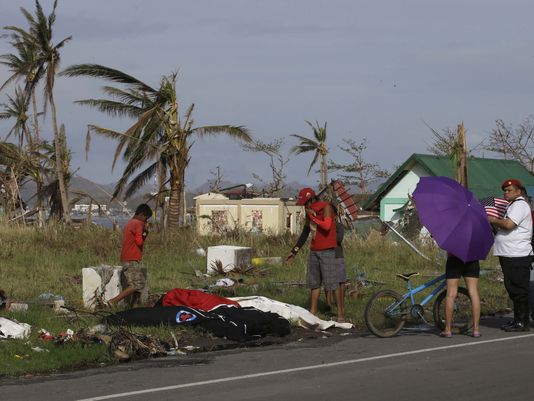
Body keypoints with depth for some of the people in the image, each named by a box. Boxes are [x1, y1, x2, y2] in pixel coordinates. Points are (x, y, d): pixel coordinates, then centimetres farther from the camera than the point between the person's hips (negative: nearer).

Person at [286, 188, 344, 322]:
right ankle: (313, 311, 10)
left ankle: (340, 313, -7)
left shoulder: (326, 208, -9)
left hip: (327, 251, -8)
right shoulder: (309, 211, 14)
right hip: (314, 250, 8)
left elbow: (327, 226, -26)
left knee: (332, 283, -9)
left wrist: (313, 216, -16)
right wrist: (294, 250, 23)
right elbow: (305, 232, 22)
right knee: (314, 283, 7)